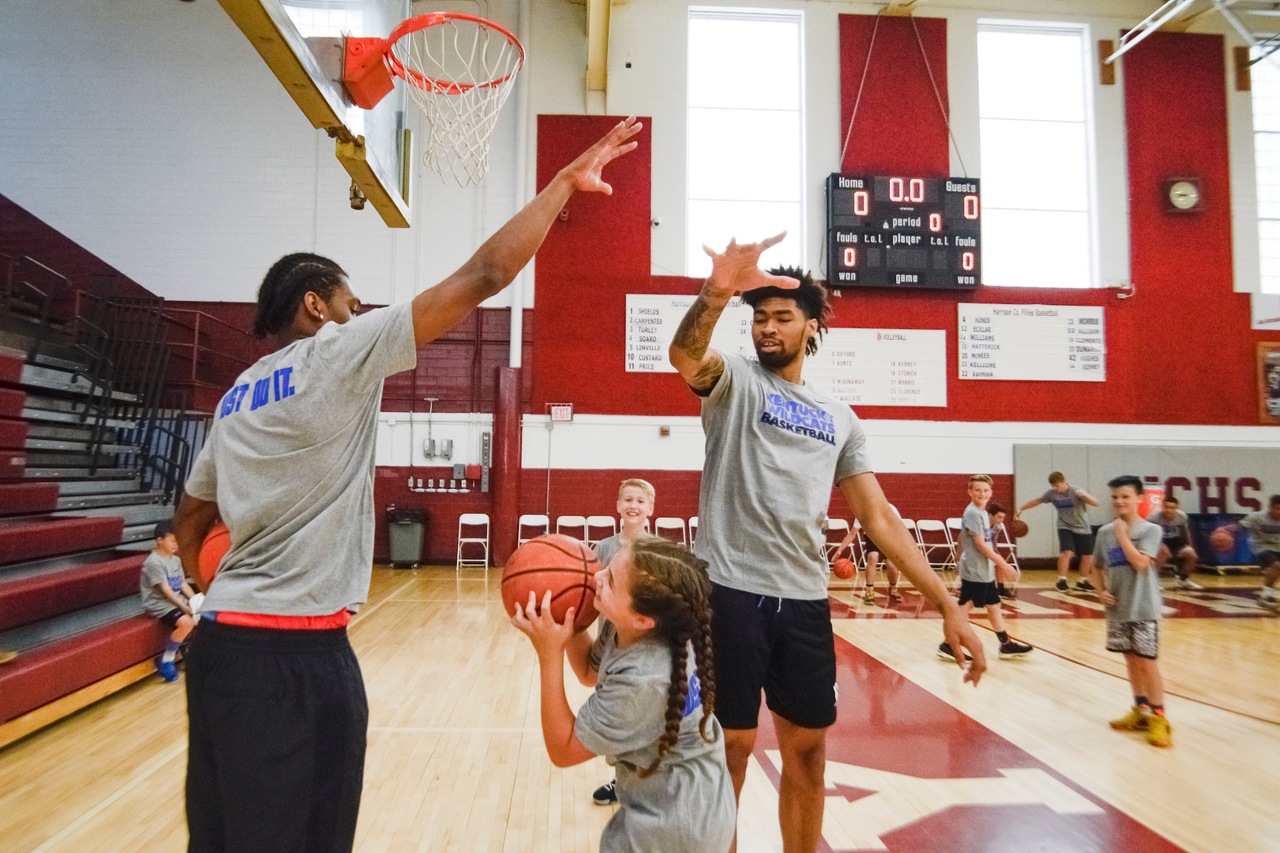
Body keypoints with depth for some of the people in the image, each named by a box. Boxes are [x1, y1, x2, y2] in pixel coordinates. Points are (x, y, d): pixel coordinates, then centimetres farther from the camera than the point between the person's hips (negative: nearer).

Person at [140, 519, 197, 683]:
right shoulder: (154, 562, -15)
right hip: (159, 604, -8)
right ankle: (166, 660, -13)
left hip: (177, 600, 9)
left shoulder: (175, 560, 11)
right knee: (186, 622, -31)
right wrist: (184, 607, -25)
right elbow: (165, 589, -21)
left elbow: (183, 584, 10)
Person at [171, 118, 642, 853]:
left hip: (226, 641, 8)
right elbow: (481, 278, -14)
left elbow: (191, 522, 22)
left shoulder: (238, 397, 14)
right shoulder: (336, 355, -9)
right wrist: (566, 181, -6)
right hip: (298, 650, -8)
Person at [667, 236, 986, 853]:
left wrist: (946, 604, 5)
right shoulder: (735, 380, 1)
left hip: (805, 599, 4)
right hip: (731, 591, -4)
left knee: (808, 750, 14)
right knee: (731, 744, 7)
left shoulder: (839, 418, 12)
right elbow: (684, 354, -23)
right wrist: (717, 294, -44)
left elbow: (878, 516, 11)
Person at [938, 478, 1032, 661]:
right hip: (974, 571, -9)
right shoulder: (972, 513, -16)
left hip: (985, 571, 9)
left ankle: (1007, 645, 27)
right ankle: (948, 645, 4)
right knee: (965, 607, -4)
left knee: (994, 606, 16)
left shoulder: (983, 512, 13)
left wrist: (997, 564, 16)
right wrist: (1002, 564, -18)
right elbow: (980, 544, -20)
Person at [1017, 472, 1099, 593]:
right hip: (1065, 527, 0)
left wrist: (1085, 495, -45)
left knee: (1087, 556, 5)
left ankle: (1082, 582, 24)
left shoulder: (1076, 491, -18)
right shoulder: (1051, 493, -8)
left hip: (1082, 528, 0)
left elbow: (1095, 503, -25)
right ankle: (1061, 581, -10)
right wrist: (1021, 509, 6)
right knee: (1066, 552, -19)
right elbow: (1037, 501, 8)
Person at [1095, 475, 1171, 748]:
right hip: (1118, 608, 5)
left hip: (1143, 608, -5)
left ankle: (1158, 718, 7)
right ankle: (1140, 711, 26)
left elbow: (1140, 563, -21)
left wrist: (1122, 534, -17)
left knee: (1147, 663, -4)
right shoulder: (1105, 532, 5)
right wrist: (1102, 590, 1)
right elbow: (1101, 567, 16)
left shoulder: (1150, 530, -8)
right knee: (1131, 661, 14)